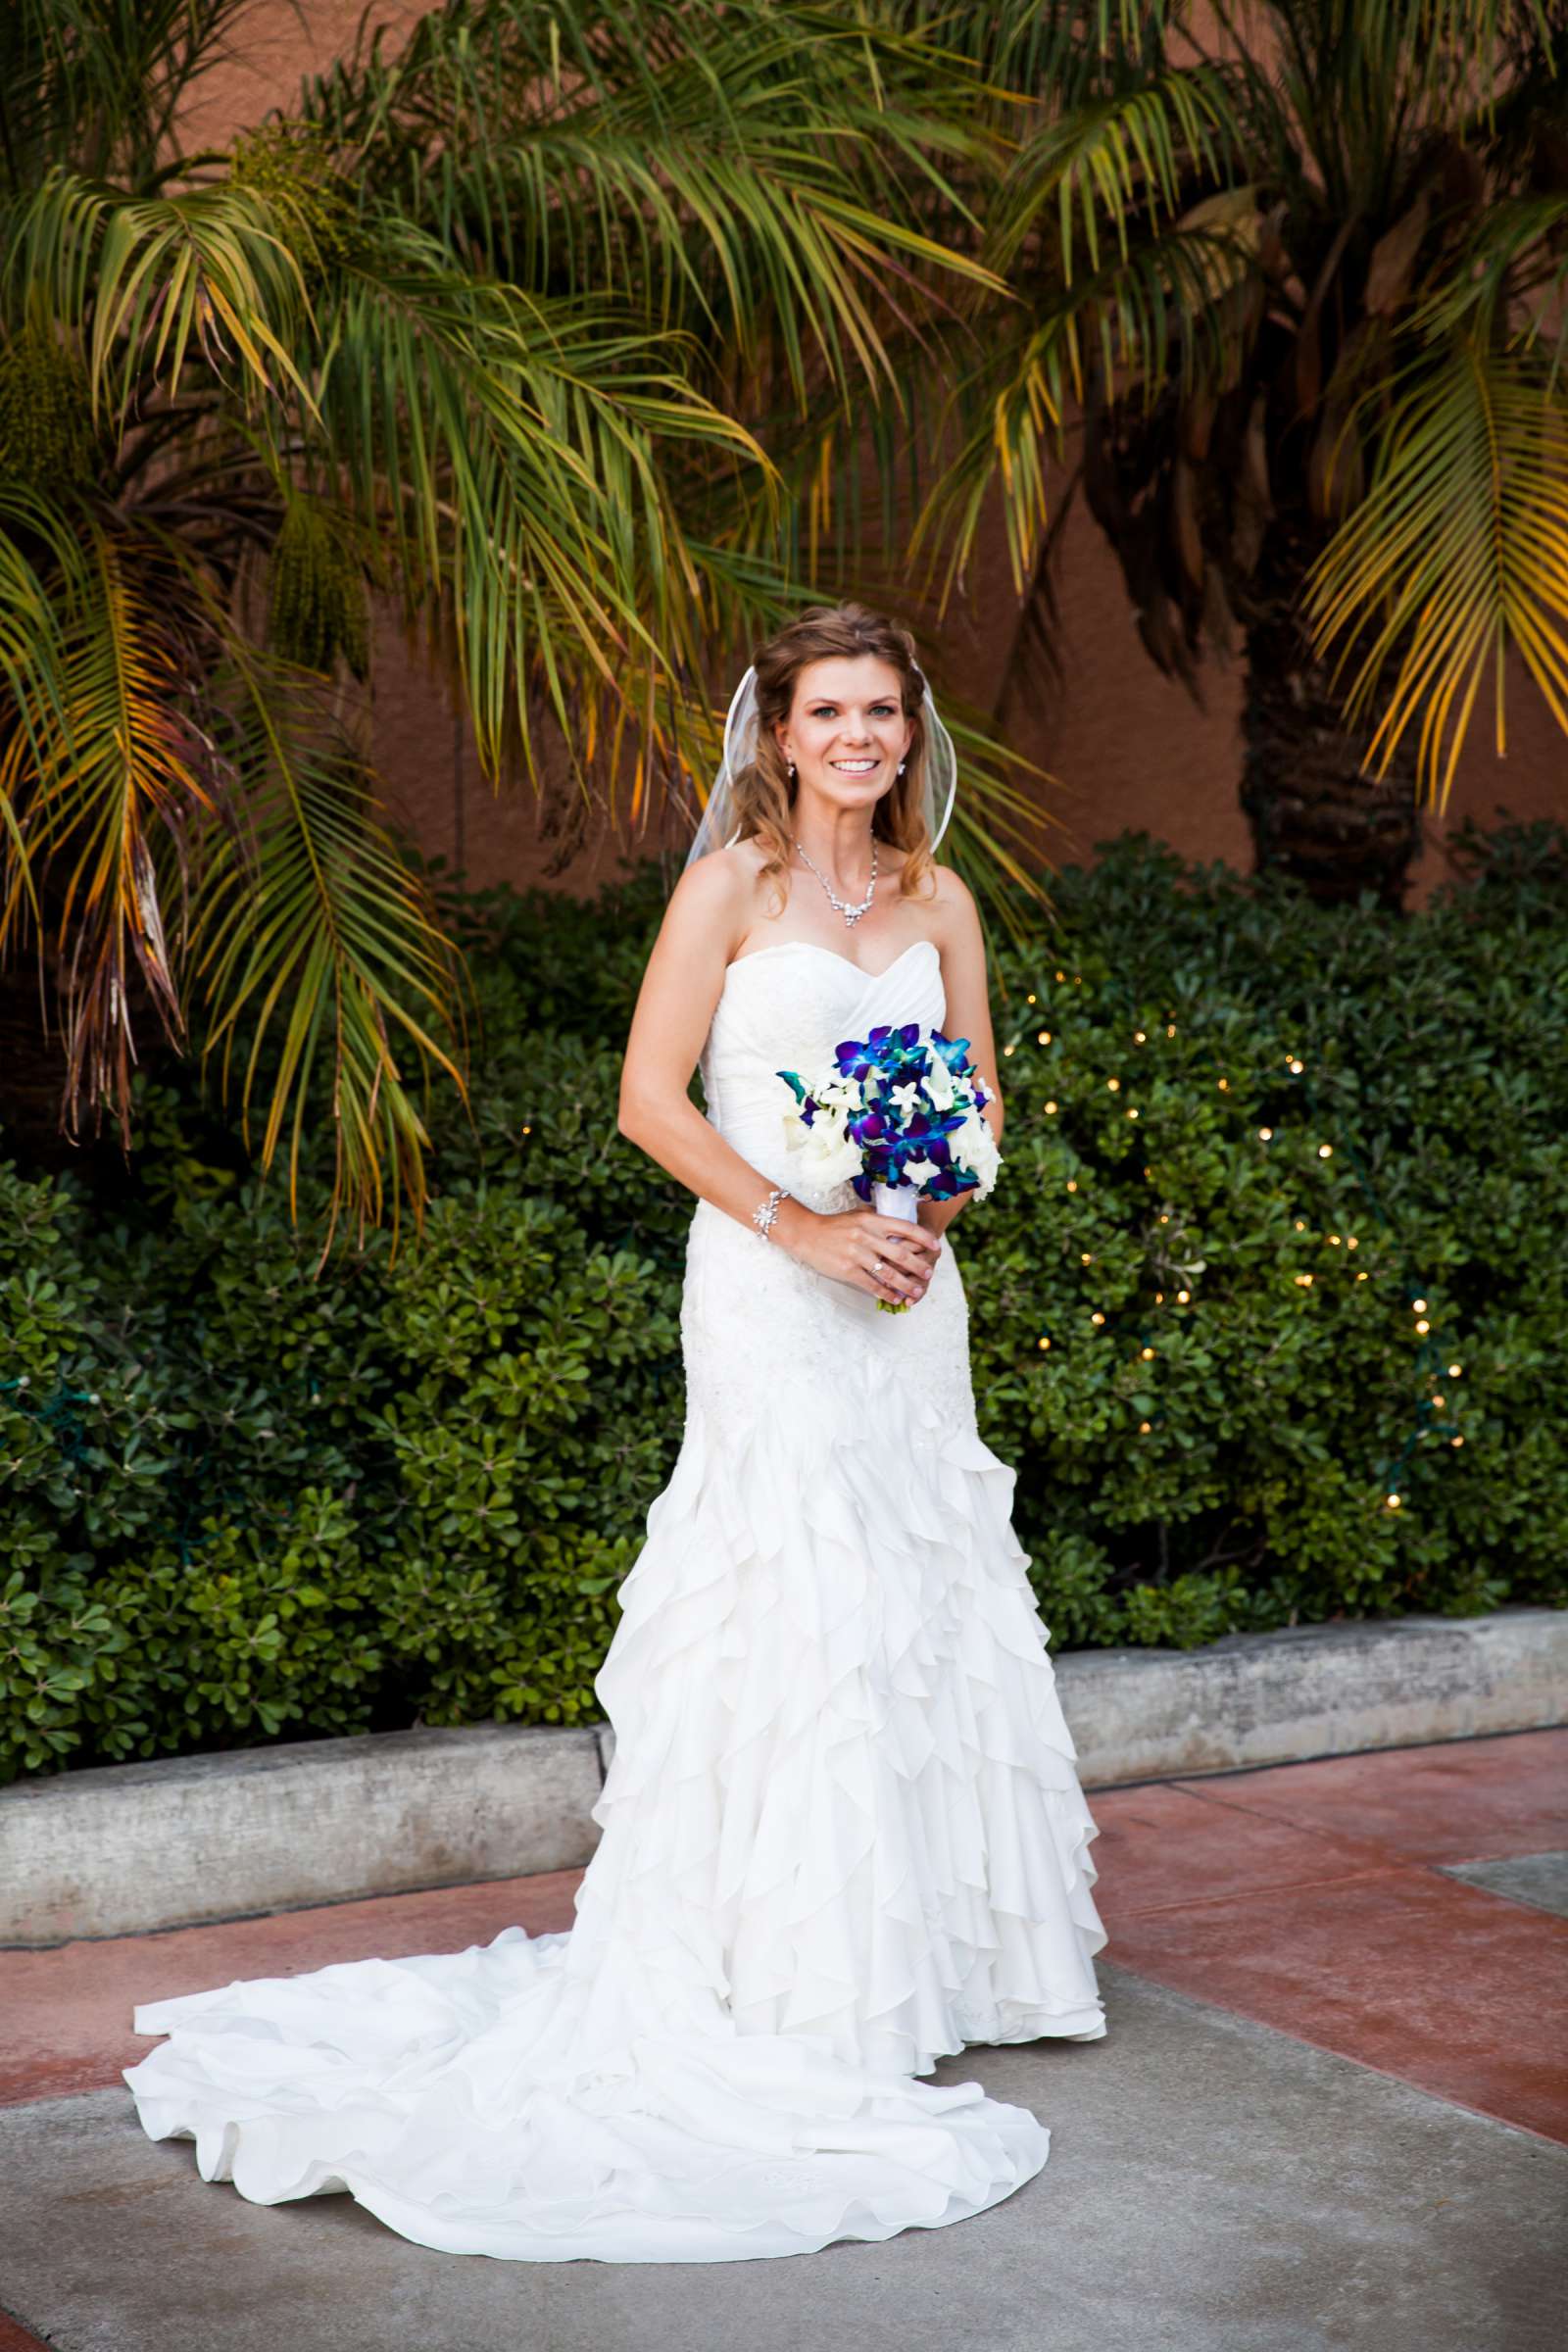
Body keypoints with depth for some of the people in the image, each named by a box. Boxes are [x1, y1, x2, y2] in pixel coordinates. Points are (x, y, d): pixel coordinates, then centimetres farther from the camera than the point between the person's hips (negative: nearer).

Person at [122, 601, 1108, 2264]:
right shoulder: (732, 884, -3)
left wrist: (933, 1208, -5)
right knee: (792, 1609, -6)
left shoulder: (940, 902, 12)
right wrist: (800, 1224, -15)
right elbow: (652, 1098, -8)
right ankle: (793, 1986, 2)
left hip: (907, 1288, 6)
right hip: (767, 1286, -5)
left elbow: (978, 1100, 16)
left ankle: (932, 1948, 22)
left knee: (931, 1602, 9)